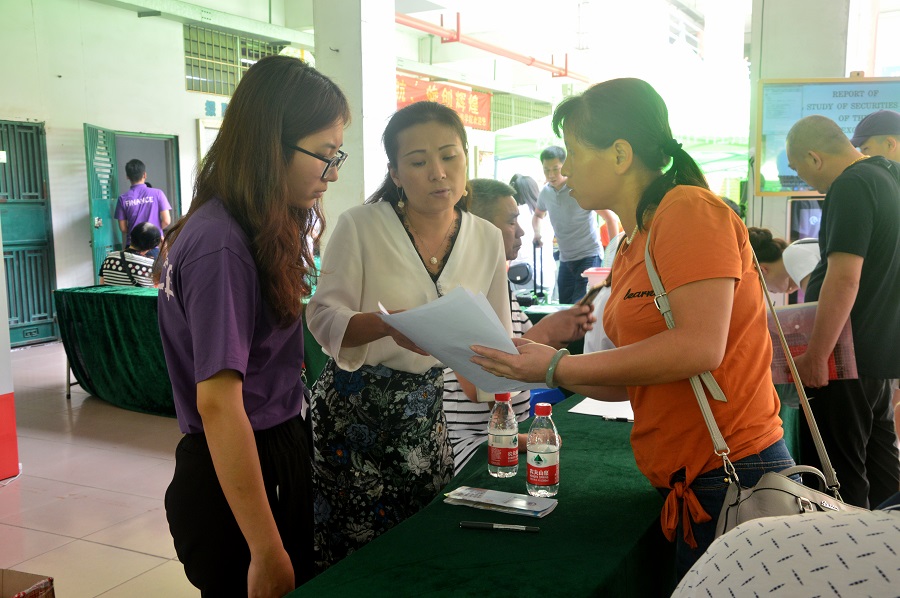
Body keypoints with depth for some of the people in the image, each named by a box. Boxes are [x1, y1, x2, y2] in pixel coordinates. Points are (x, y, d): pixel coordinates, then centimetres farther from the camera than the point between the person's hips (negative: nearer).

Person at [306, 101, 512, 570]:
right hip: (354, 407, -3)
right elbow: (325, 319, -15)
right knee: (355, 551, 4)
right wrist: (387, 325, -32)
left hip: (425, 413, 4)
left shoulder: (487, 240, 2)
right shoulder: (359, 226, -10)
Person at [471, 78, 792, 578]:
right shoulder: (631, 247, 12)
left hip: (733, 473, -8)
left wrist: (559, 367, -21)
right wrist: (536, 364, 1)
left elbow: (699, 346, -25)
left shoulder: (690, 209, -13)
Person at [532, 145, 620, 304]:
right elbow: (538, 214, 27)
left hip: (589, 256, -6)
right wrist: (537, 232, 7)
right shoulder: (545, 192, 4)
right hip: (565, 259, 6)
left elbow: (610, 218, -9)